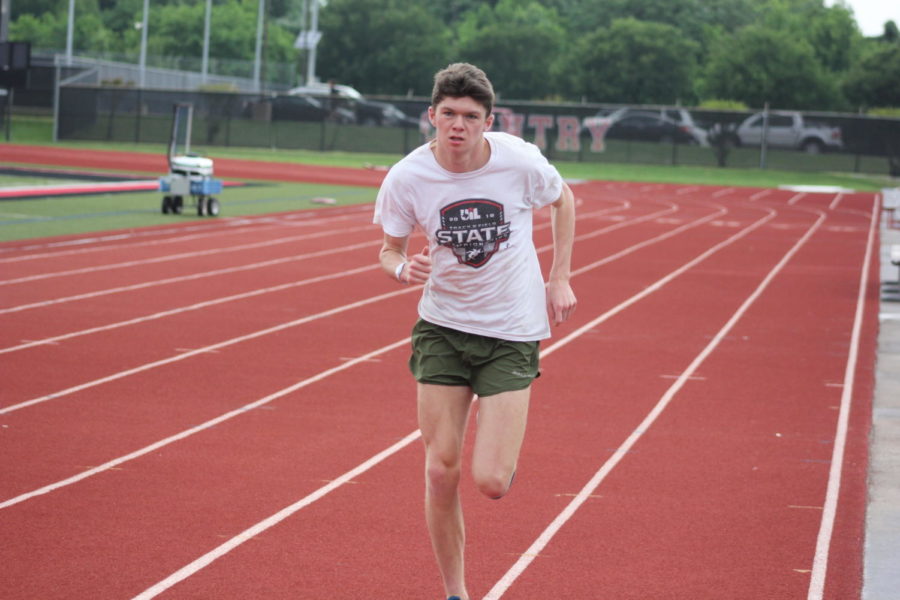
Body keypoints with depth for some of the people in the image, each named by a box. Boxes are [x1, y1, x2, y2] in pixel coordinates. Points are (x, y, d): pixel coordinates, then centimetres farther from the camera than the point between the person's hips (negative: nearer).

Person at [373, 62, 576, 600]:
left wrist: (560, 279, 3)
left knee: (490, 482, -11)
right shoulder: (407, 177, -13)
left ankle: (510, 442, 27)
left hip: (513, 332, -1)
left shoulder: (520, 161, -15)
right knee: (441, 471, -2)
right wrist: (404, 268, -21)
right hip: (442, 328, 2)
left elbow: (563, 199, 7)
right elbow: (391, 251, 3)